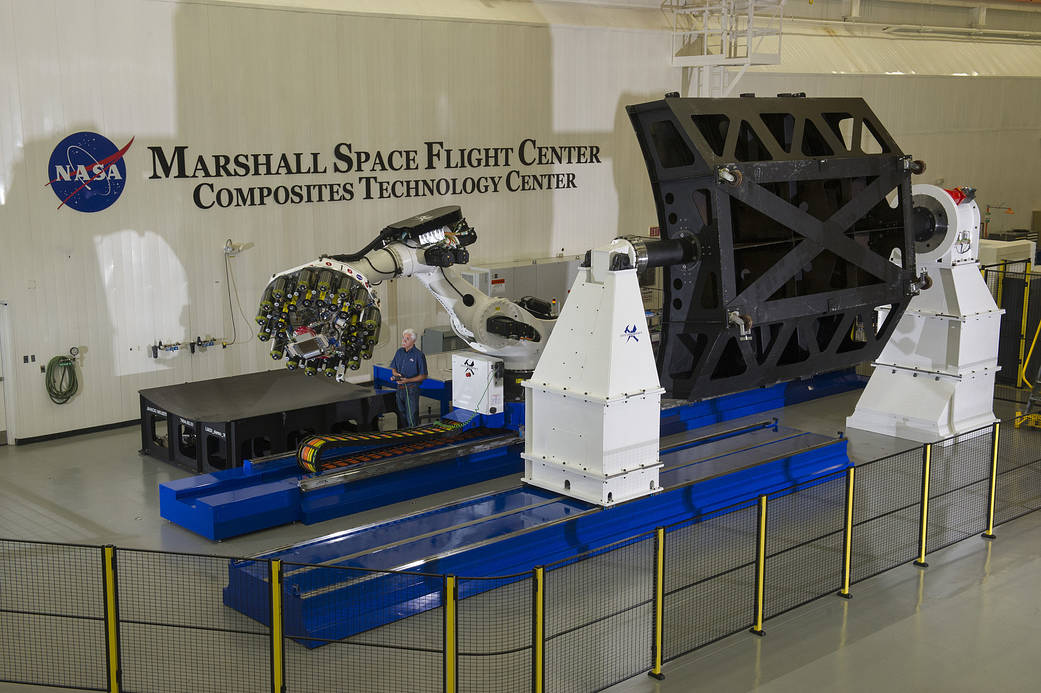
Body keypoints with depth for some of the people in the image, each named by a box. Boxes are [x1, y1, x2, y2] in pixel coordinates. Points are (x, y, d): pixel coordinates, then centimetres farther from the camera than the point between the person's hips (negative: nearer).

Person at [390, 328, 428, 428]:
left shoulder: (418, 355, -12)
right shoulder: (399, 352, 7)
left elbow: (423, 376, -12)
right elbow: (393, 368, 19)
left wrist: (408, 380, -21)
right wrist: (395, 374, -5)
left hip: (411, 389, -6)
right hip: (400, 388, 6)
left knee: (412, 418, -4)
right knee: (401, 415, 15)